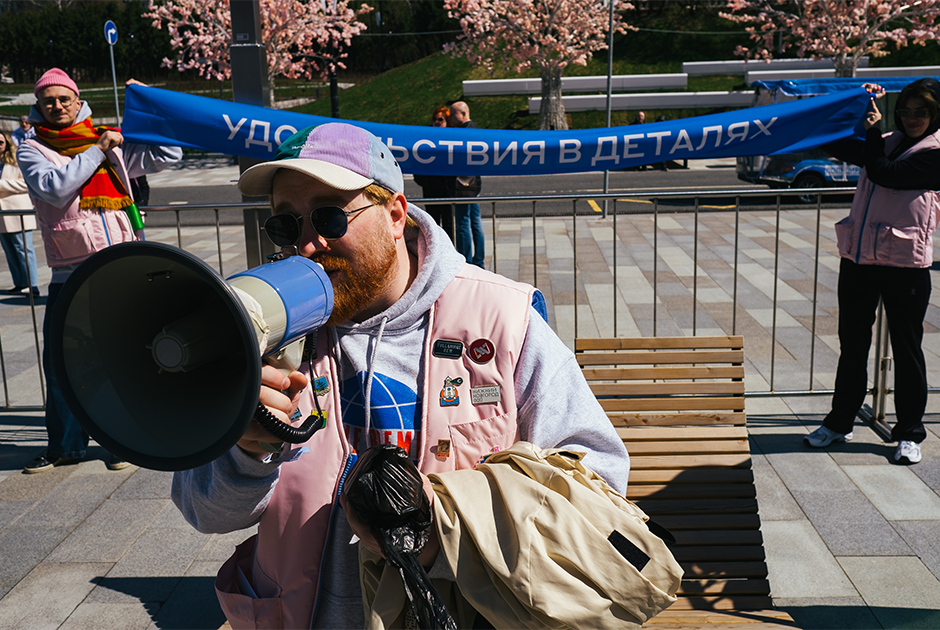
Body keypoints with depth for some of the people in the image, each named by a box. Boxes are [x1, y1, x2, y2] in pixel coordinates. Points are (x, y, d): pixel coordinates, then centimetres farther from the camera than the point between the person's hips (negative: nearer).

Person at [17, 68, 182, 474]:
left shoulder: (111, 144, 12)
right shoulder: (32, 150, 6)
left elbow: (168, 155, 10)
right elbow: (53, 187, -13)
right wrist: (96, 152, -8)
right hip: (70, 276, -1)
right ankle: (66, 445, 23)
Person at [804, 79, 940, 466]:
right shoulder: (888, 143, 14)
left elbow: (883, 173, -16)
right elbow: (836, 145, 13)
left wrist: (872, 128, -7)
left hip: (905, 266, -6)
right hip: (859, 259, 6)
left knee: (906, 349, 5)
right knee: (852, 345, 13)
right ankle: (840, 422, 26)